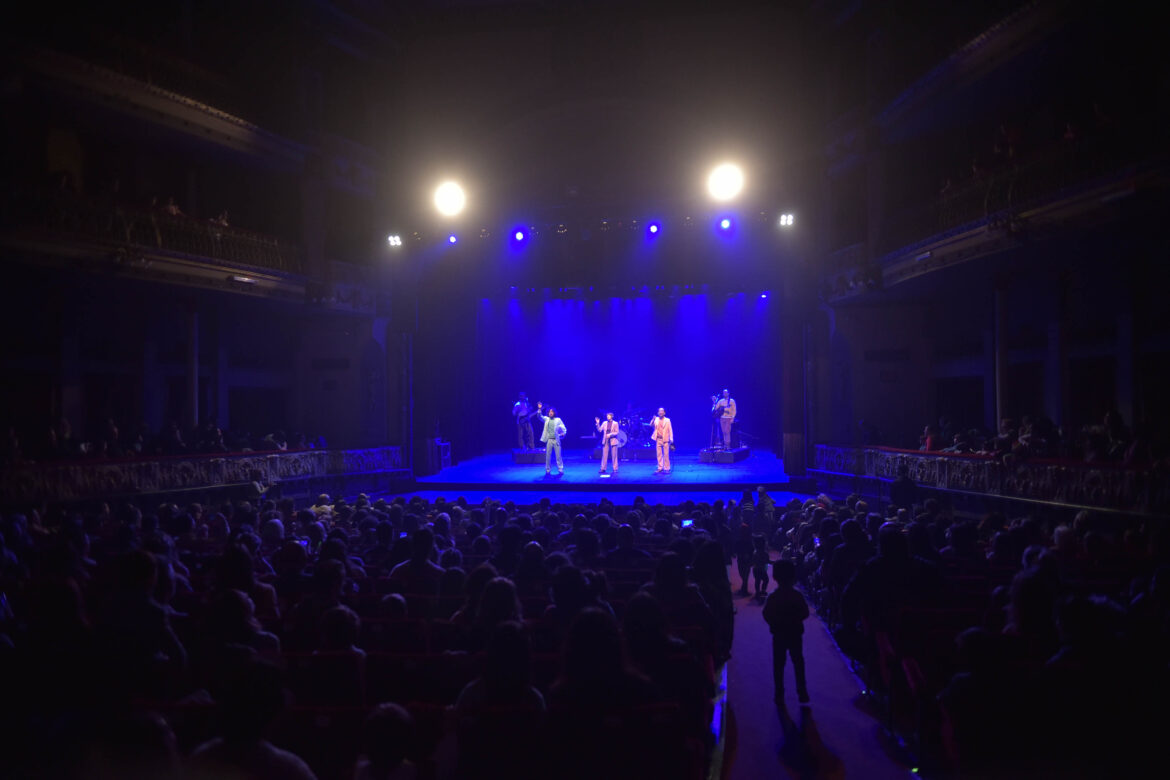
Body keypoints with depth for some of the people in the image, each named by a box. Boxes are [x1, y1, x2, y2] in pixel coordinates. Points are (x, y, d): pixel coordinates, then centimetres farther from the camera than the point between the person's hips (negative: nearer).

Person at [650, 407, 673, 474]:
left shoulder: (667, 420, 4)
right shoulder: (656, 419, 10)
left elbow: (670, 430, 1)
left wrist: (671, 439, -7)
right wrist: (653, 419, -17)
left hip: (665, 439, -3)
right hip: (658, 439, 3)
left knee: (666, 454, -3)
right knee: (659, 454, 5)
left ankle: (667, 468, 2)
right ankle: (660, 468, 11)